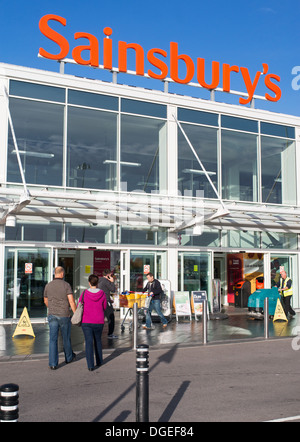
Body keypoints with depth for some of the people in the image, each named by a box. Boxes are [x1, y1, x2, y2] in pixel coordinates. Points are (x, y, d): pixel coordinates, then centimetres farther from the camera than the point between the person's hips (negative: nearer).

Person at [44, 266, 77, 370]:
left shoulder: (48, 286, 3)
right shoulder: (66, 285, -7)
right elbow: (71, 301, -14)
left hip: (52, 315, 2)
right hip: (64, 315, -2)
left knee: (53, 339, 2)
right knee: (66, 338, 15)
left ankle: (53, 363, -3)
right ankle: (69, 357, 35)